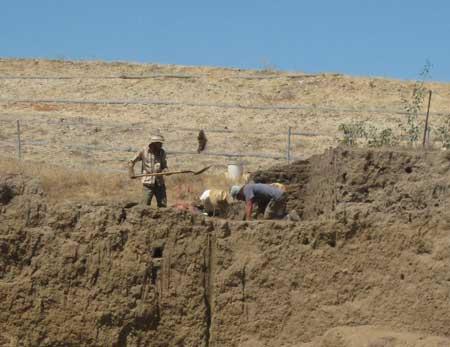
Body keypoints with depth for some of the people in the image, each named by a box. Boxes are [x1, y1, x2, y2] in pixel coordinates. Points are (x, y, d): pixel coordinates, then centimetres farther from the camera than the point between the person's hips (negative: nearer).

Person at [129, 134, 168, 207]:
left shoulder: (162, 152, 5)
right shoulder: (143, 151, -3)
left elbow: (164, 166, 7)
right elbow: (131, 162, 4)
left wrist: (165, 170, -15)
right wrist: (131, 173, -7)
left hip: (159, 183, 3)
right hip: (148, 183, -3)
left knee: (163, 205, 2)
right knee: (146, 205, -2)